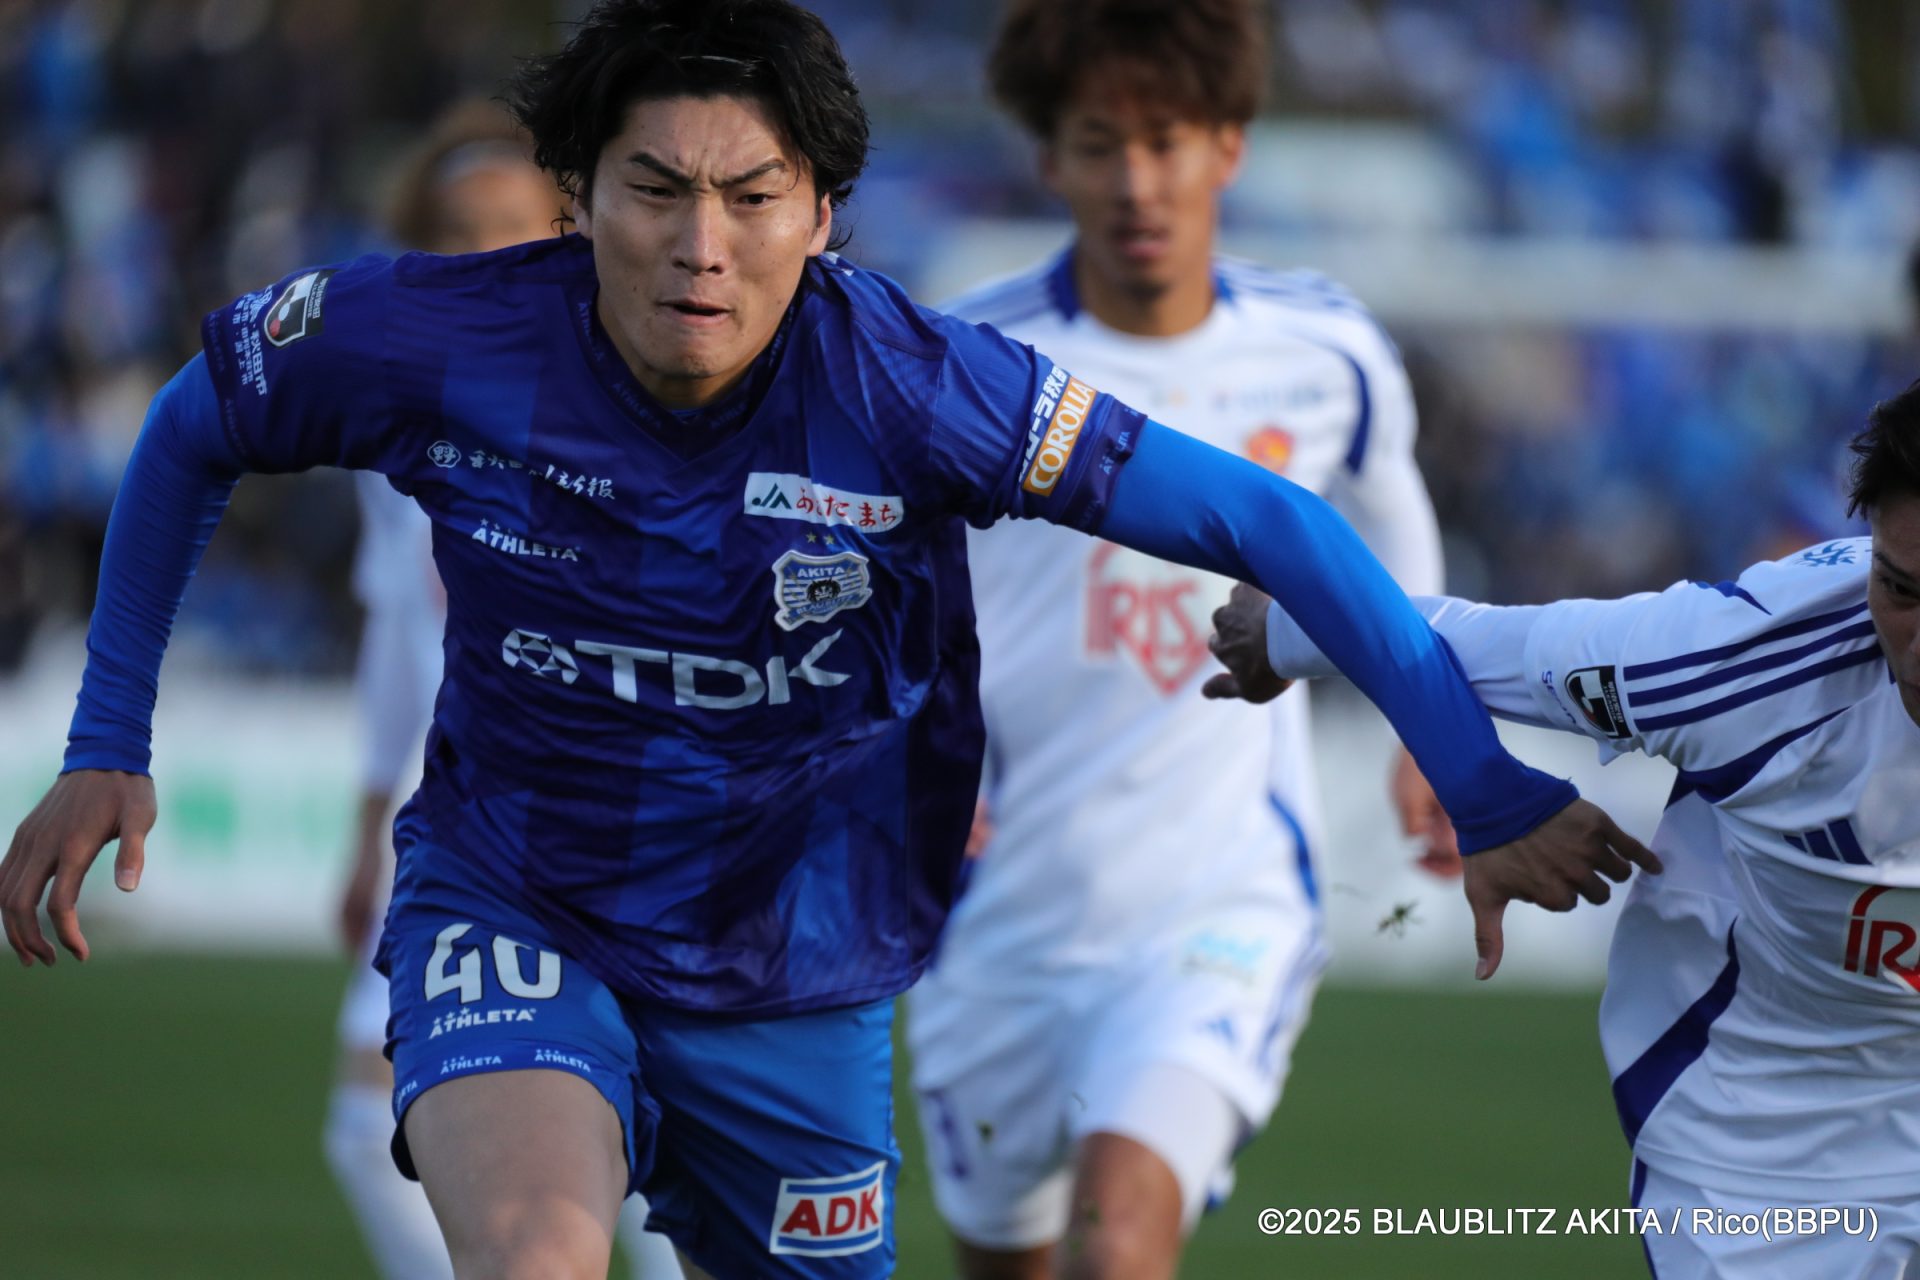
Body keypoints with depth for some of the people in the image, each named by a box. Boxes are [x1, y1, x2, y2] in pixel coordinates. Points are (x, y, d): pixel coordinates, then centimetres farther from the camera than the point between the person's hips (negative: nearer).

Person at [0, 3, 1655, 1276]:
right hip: (513, 917, -2)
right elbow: (192, 436, 4)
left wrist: (1493, 796, -19)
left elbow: (1266, 523, -17)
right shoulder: (440, 341, -17)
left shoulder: (902, 385, -21)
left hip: (796, 986, 2)